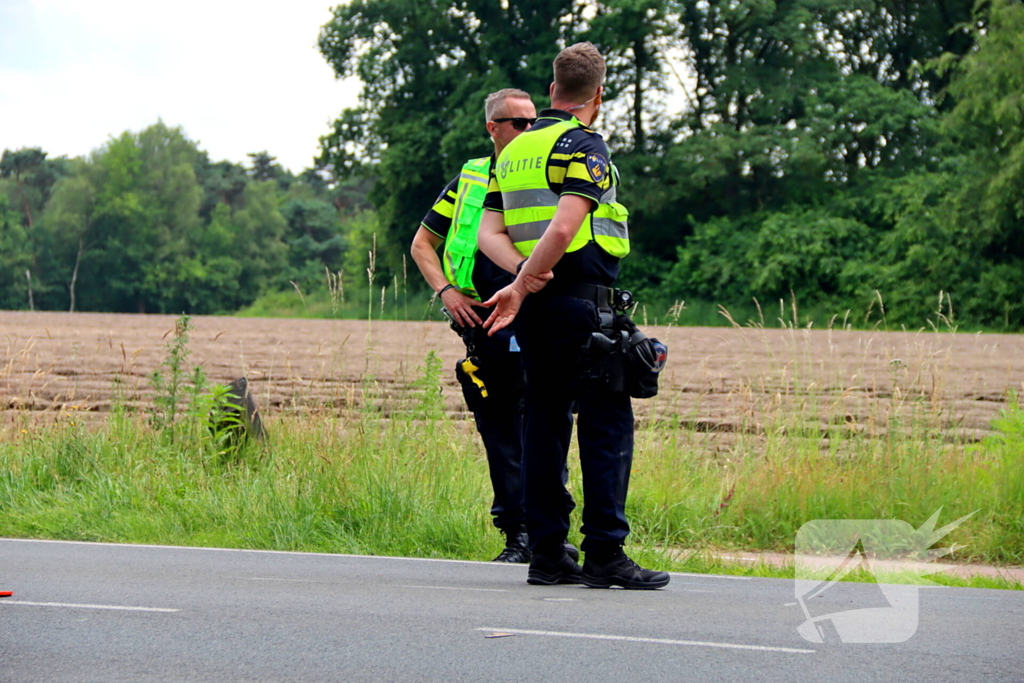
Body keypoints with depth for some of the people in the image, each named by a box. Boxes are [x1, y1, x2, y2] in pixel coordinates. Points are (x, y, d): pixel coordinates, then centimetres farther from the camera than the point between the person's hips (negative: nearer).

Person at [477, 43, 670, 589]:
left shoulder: (514, 150, 17)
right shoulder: (584, 146, -8)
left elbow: (489, 232, 9)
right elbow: (564, 227, -20)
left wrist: (522, 273, -6)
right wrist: (521, 286, -15)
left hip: (535, 310, 8)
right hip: (581, 302, -8)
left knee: (545, 422, 10)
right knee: (607, 423, -5)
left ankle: (546, 552, 9)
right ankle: (604, 555, -9)